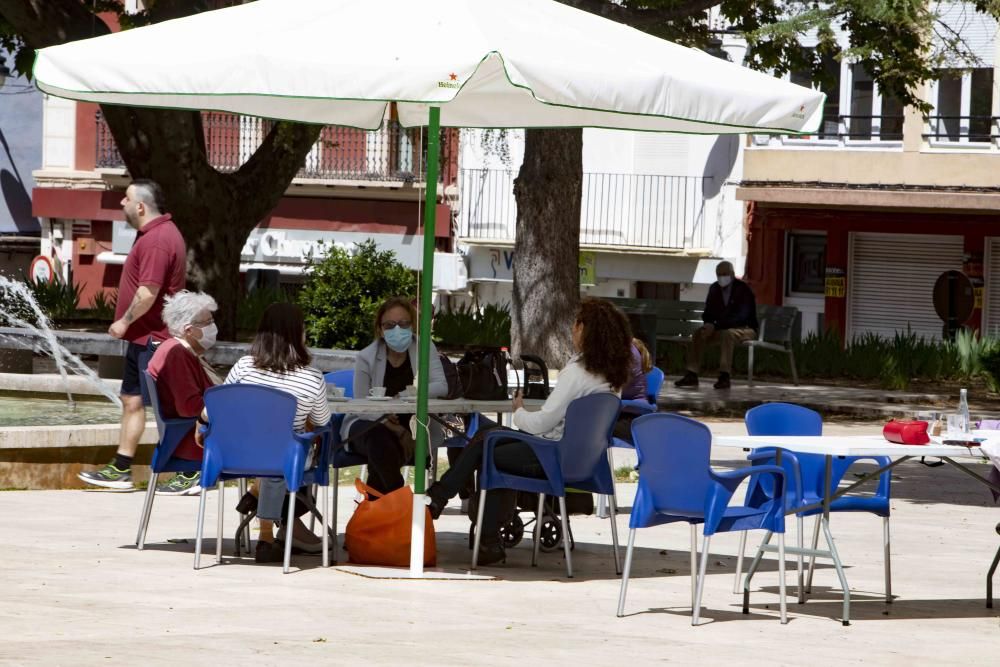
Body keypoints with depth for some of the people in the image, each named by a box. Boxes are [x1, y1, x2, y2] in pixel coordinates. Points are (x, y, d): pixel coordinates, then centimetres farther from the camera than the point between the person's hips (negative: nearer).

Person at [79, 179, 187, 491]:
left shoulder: (157, 240, -21)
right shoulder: (155, 233, 13)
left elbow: (148, 293, -26)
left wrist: (125, 322, -14)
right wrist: (129, 324, 17)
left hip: (152, 338, -11)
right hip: (143, 336, 11)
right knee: (131, 399, 14)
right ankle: (120, 469, 20)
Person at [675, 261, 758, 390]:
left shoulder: (743, 290, -16)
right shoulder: (715, 288, 4)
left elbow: (740, 316, -25)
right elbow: (708, 312, 11)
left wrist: (715, 326, -32)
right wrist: (709, 323, -15)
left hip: (746, 329, -6)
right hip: (722, 328, 6)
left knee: (727, 334, -38)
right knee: (699, 334, -18)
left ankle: (724, 376, -40)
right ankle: (692, 375, -20)